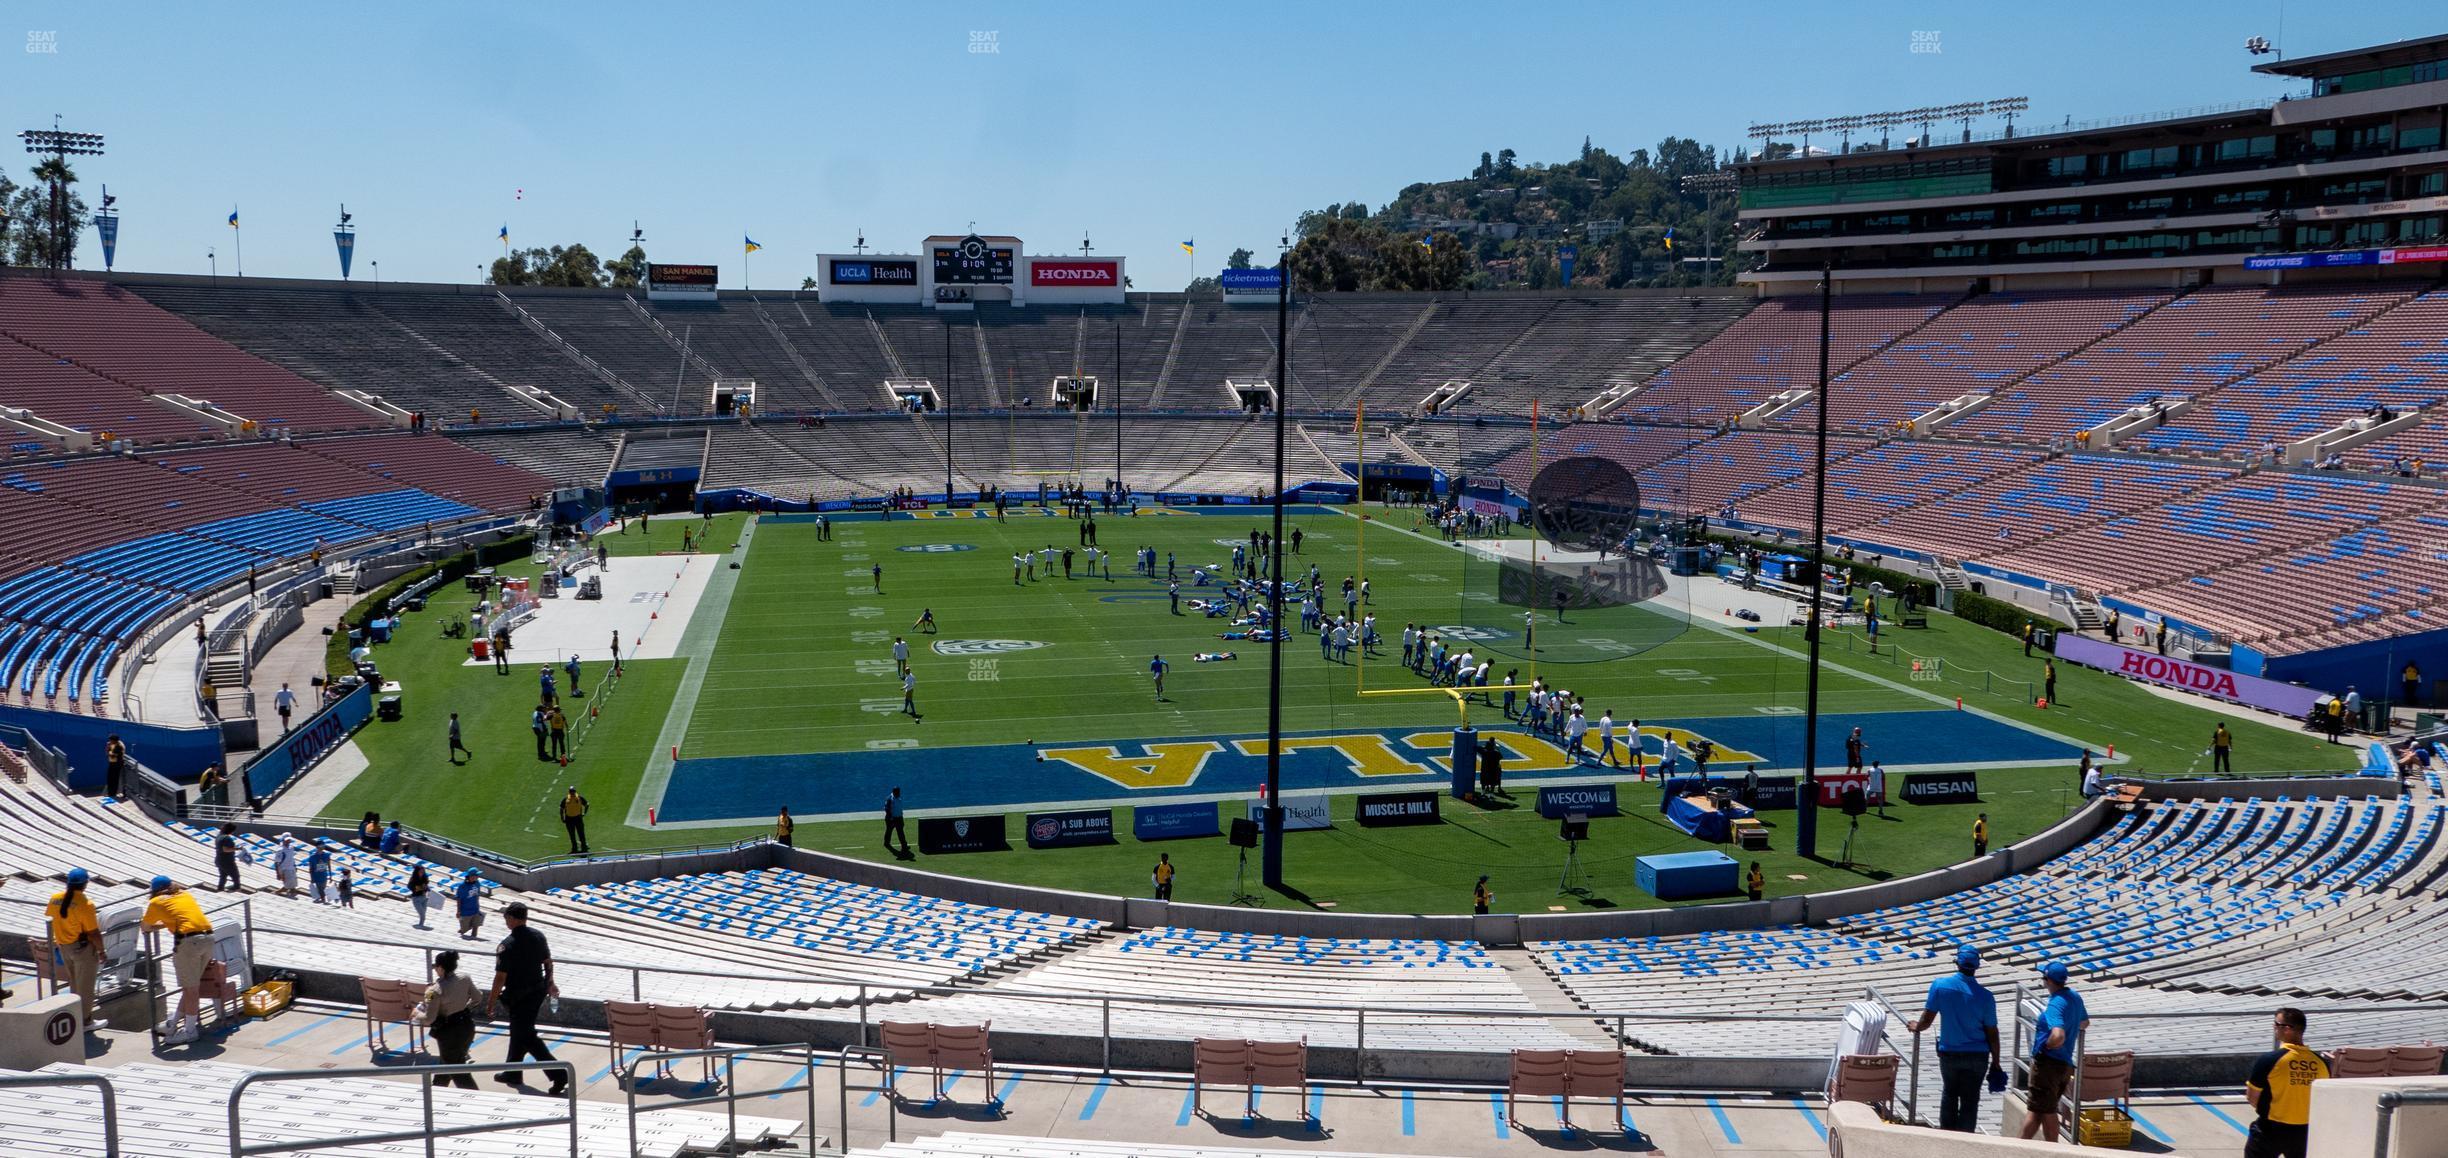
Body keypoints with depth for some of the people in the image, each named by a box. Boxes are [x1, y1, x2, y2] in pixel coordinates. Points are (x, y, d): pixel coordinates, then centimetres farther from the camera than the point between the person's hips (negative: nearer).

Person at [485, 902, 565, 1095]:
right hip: (538, 991, 8)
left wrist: (491, 1002, -8)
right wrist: (550, 983, 26)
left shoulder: (507, 946, -22)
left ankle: (559, 1075, -9)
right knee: (519, 1031, 23)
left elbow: (500, 977, -19)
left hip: (519, 997, -8)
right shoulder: (538, 936, -1)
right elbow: (548, 963, 11)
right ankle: (512, 1073, 38)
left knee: (527, 1037, -1)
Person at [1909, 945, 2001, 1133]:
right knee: (1970, 1100, 8)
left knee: (1949, 1094, 21)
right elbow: (1992, 1033, -5)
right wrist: (1995, 1061, 5)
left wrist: (1917, 1026, 15)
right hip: (1977, 1055, -1)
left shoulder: (1940, 985, -11)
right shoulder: (1984, 995, -10)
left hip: (1949, 1053, 1)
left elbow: (1927, 1019, -7)